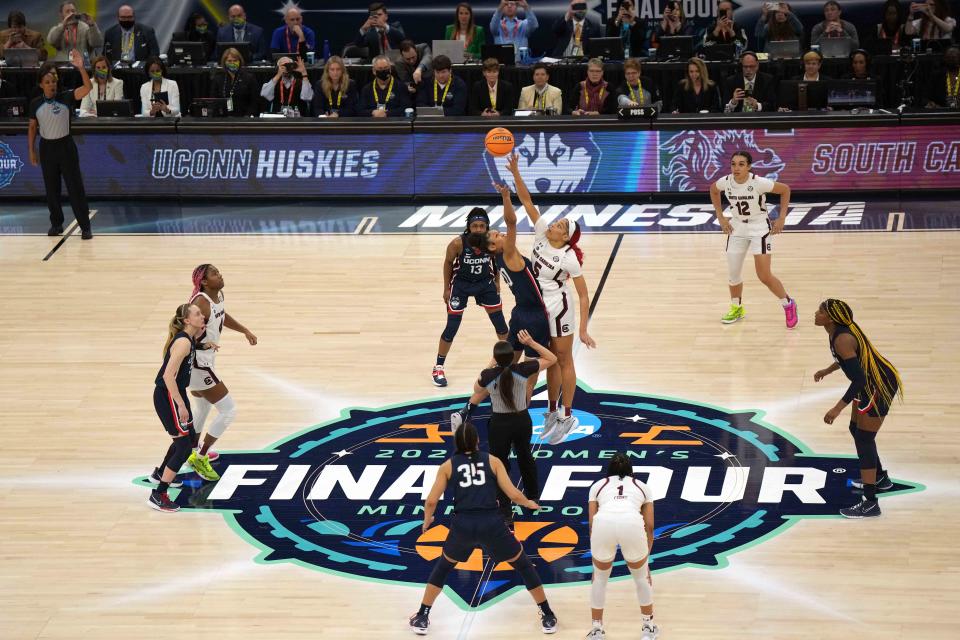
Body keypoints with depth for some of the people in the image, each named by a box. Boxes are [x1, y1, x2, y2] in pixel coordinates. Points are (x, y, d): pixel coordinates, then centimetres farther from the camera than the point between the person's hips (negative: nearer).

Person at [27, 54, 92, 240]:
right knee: (51, 189, 9)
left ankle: (85, 226, 0)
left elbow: (87, 87, -25)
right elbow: (32, 127, 10)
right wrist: (31, 150, 7)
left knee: (75, 187, -4)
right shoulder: (35, 104, -2)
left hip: (66, 145, -3)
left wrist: (81, 68, -39)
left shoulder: (66, 98, -10)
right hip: (47, 147, 3)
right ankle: (56, 224, 22)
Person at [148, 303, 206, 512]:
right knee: (184, 445, -10)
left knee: (188, 436, 26)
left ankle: (160, 474, 48)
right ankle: (158, 496, -9)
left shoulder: (189, 338, 6)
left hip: (176, 392, 10)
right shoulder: (183, 342, -23)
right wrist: (181, 406, -27)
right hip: (166, 396, -10)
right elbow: (168, 376, -28)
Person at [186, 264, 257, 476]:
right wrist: (203, 342, -53)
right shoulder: (201, 303, -26)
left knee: (202, 408, 29)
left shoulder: (218, 295, 2)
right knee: (229, 411, -7)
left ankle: (193, 453, 49)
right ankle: (200, 458, 3)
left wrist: (245, 331, 22)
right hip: (198, 365, -10)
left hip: (204, 361, 10)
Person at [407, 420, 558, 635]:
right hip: (491, 524, -1)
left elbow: (431, 502, 5)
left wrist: (427, 520, 26)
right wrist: (528, 503, 25)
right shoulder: (492, 461, 9)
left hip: (462, 525, 1)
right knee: (524, 565, 21)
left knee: (443, 566, 29)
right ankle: (548, 618, 22)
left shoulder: (448, 466, 10)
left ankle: (422, 619, 27)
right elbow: (513, 494, 3)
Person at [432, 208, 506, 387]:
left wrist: (497, 283, 6)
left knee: (500, 323, 7)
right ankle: (438, 368, 15)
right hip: (461, 284, -3)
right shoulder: (458, 243, -28)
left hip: (485, 283, 3)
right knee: (451, 328, -1)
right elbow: (448, 262, -10)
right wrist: (446, 289, -4)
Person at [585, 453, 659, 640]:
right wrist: (646, 555, 42)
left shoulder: (597, 485, 32)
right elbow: (649, 527, 29)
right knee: (641, 575, 27)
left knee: (600, 577, 27)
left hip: (603, 523, 0)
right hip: (632, 523, 0)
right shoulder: (642, 486, 32)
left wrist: (597, 552, 38)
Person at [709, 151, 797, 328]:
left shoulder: (758, 183, -25)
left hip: (759, 229, -4)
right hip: (737, 229, 4)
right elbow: (713, 190, 11)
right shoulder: (725, 182, -13)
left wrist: (781, 218, -11)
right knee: (733, 273, 10)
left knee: (764, 276, -8)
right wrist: (720, 217, 6)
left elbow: (785, 189, -12)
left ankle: (788, 304, 15)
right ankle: (737, 308, 34)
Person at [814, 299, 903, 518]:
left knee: (863, 439, -5)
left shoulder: (842, 339, -30)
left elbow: (859, 379, -32)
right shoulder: (841, 329, -1)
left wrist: (838, 408, -32)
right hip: (872, 382, 10)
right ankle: (880, 478, 44)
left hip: (879, 387, -10)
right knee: (856, 430, 24)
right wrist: (827, 370, 28)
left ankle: (870, 504, -1)